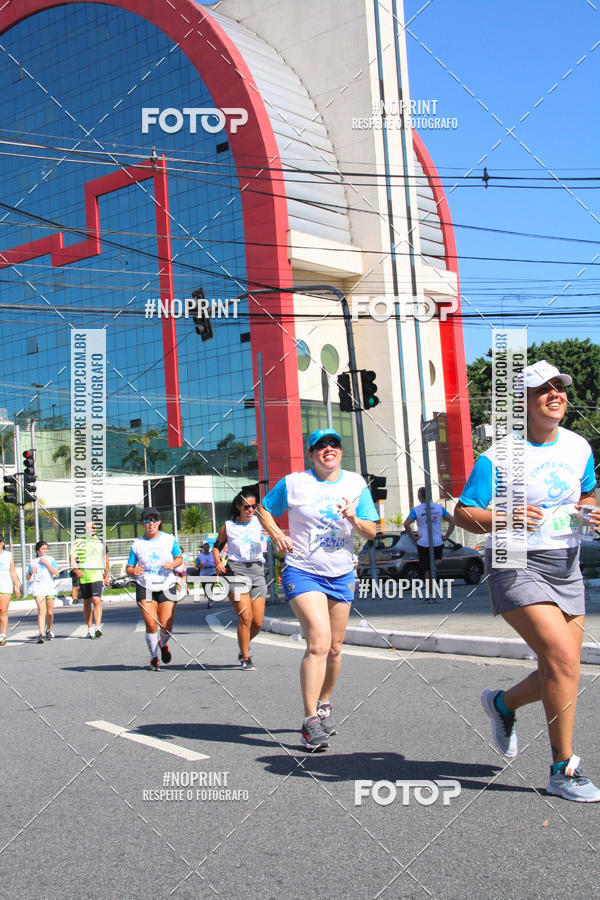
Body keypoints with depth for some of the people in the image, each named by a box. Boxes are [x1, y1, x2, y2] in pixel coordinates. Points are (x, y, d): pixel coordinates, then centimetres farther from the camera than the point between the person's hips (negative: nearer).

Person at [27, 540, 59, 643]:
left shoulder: (51, 560, 10)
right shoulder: (33, 562, 11)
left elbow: (56, 573, -4)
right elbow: (27, 578, 14)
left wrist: (46, 563, -9)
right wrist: (31, 572, -7)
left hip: (50, 587, 1)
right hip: (38, 587, -1)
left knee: (50, 612, 5)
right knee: (41, 610, -16)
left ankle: (49, 631, 29)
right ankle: (41, 634, -23)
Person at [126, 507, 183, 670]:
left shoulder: (170, 539, 3)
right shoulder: (137, 544, 3)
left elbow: (179, 558, 14)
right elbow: (129, 567, 7)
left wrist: (173, 564, -8)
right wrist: (132, 571, -16)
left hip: (167, 587, 0)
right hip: (145, 588, 0)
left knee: (166, 626, -6)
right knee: (151, 625, -12)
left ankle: (163, 644, 31)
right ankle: (154, 657, 10)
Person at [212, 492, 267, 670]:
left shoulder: (259, 522, 7)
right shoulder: (228, 527, 4)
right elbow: (217, 546, 15)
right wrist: (217, 562, -3)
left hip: (257, 571, 3)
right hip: (236, 571, -3)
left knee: (258, 622, 2)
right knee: (245, 617, -13)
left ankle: (244, 646, 32)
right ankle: (245, 657, 3)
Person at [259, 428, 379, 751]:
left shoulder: (356, 484, 5)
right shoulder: (293, 483, -4)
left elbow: (371, 533, 6)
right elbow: (264, 509, 10)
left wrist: (355, 520, -15)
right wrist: (276, 535, -8)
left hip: (341, 575, 4)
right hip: (302, 572, -4)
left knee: (334, 647, 11)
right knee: (318, 642, -20)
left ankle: (324, 703, 35)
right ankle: (311, 722, -16)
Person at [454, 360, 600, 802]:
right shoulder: (498, 457, -11)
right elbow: (463, 513, -8)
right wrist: (505, 519, -27)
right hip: (516, 566, -6)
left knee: (560, 673, 6)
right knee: (563, 658, -19)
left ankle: (502, 703, 38)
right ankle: (564, 771, -4)